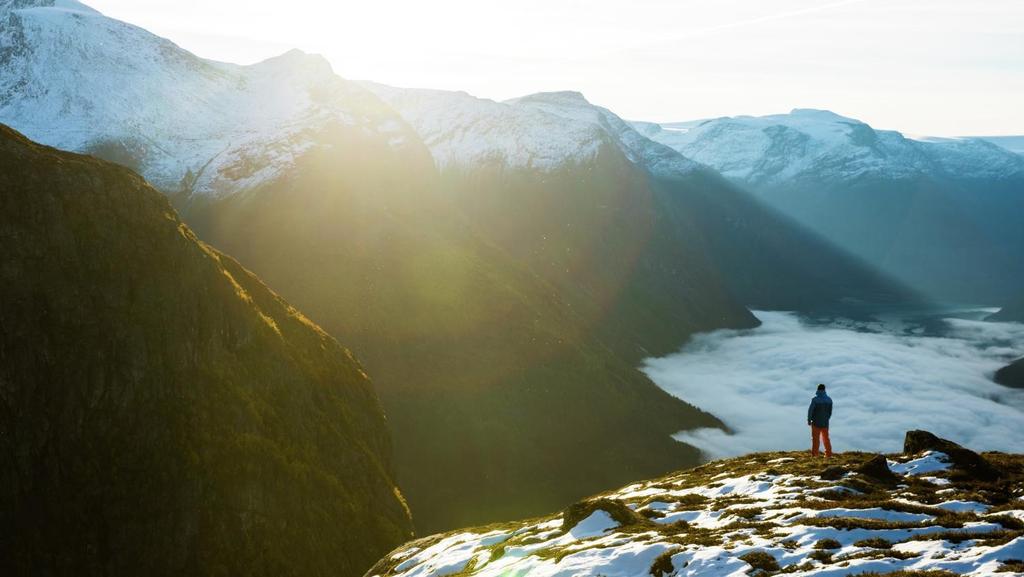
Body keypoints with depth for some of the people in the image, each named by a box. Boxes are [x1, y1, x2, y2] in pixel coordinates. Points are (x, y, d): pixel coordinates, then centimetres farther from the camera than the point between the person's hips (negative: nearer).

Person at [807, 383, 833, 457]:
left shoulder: (815, 399, -17)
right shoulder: (829, 399, -3)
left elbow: (810, 410, -14)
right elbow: (830, 412, 4)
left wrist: (809, 420, 1)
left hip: (816, 423, -4)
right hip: (825, 423, 4)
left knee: (815, 439, 4)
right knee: (826, 439, 16)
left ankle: (815, 455, 3)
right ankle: (828, 454, 21)